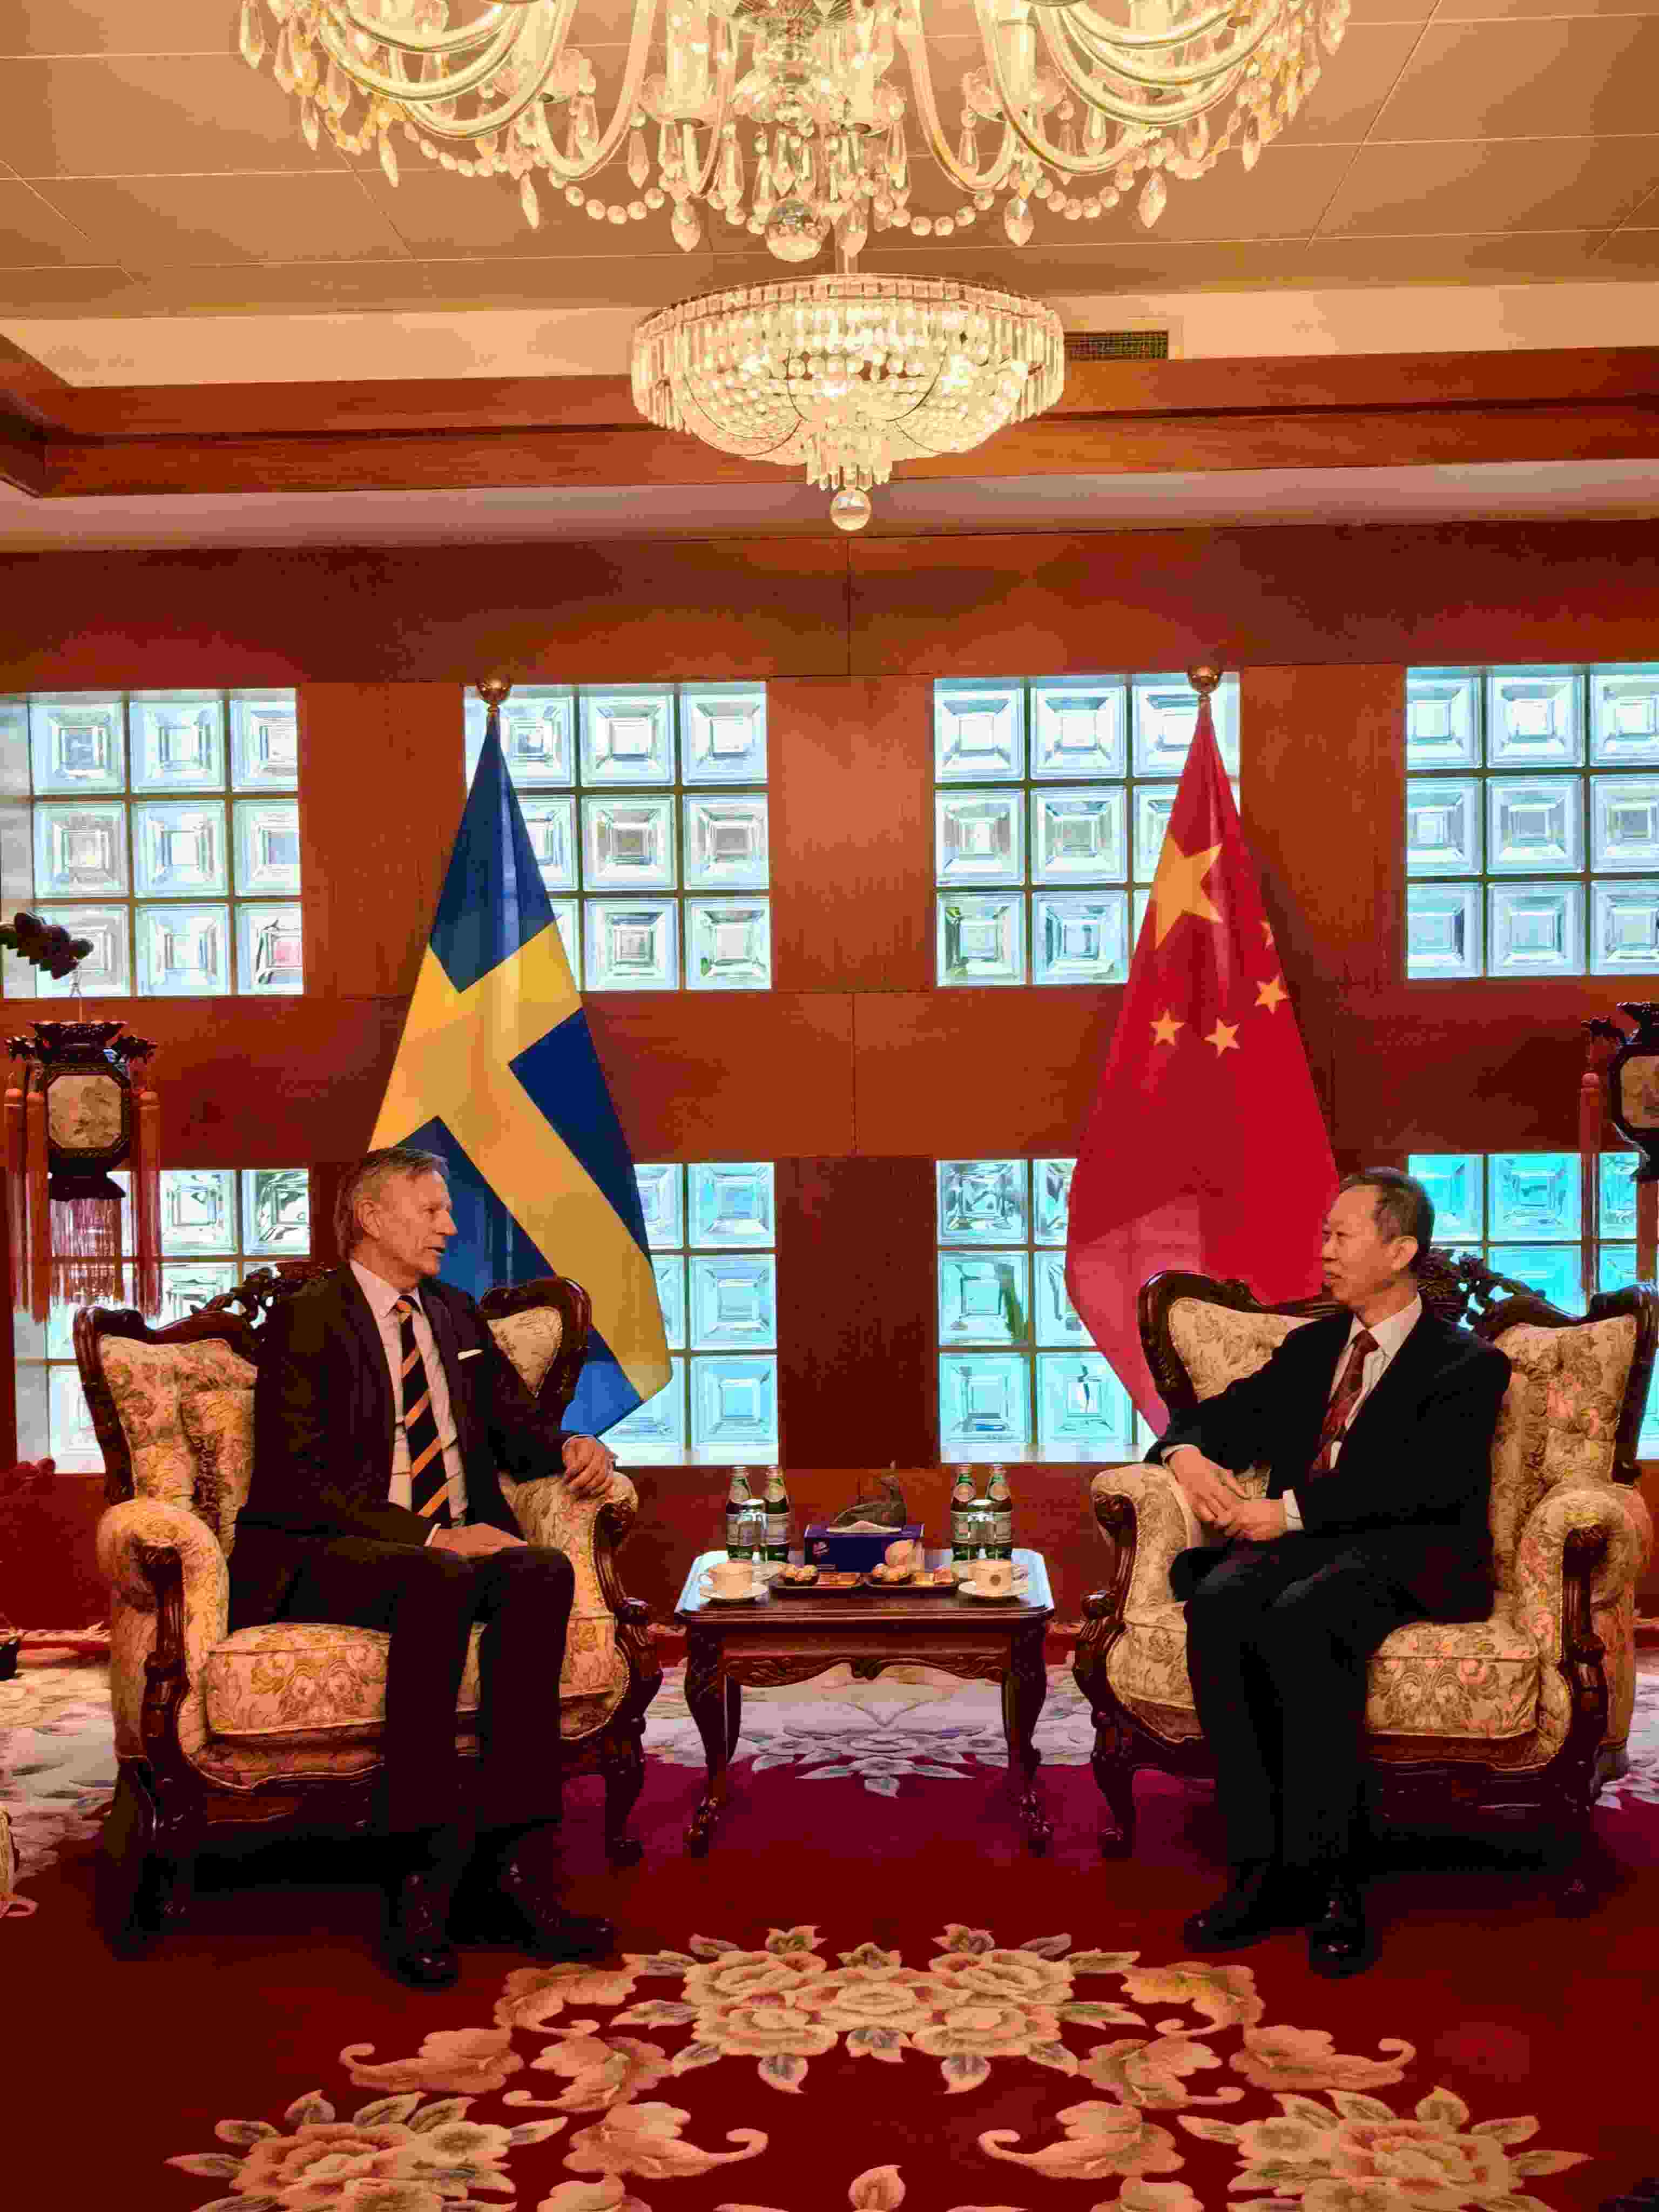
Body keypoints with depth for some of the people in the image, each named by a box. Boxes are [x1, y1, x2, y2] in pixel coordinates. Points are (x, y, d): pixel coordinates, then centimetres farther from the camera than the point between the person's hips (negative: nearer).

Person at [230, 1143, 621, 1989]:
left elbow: (516, 1425, 23)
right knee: (442, 1582, -38)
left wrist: (571, 1447, -2)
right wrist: (427, 1537, -23)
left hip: (456, 1547, 6)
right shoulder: (307, 1320, -3)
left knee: (544, 1573, -28)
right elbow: (301, 1481, -13)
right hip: (321, 1557, -6)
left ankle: (514, 1859, -30)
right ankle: (428, 1877, -34)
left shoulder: (457, 1317, 19)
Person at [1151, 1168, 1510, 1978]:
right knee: (1218, 1605, -29)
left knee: (1303, 1618, -37)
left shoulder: (1465, 1365, 5)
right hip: (1298, 1544, 5)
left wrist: (1292, 1510, -19)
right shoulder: (1311, 1348, 24)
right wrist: (1186, 1453, -4)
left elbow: (1430, 1481, -12)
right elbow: (1221, 1416, 23)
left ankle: (1328, 1883, -28)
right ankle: (1262, 1870, -26)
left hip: (1406, 1558, -5)